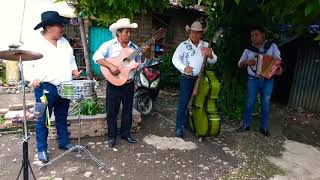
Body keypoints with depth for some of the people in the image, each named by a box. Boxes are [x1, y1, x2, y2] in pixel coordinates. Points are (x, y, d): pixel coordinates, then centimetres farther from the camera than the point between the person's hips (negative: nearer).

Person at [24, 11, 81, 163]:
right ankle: (42, 149, 19)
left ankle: (64, 142, 31)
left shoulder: (64, 41, 11)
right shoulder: (35, 44, -8)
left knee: (62, 118, 17)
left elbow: (71, 59, 22)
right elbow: (26, 64, -8)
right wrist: (32, 78, -22)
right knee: (43, 120, 5)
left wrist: (74, 69, 5)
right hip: (45, 88, -6)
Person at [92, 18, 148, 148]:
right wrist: (111, 66, -28)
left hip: (129, 84, 4)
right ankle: (111, 136, 23)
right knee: (112, 111, 6)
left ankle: (125, 133, 31)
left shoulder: (134, 47, 8)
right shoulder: (109, 45, -5)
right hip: (114, 84, -4)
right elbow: (96, 57, -17)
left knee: (128, 109, 14)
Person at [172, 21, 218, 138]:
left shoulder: (206, 45, 7)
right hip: (187, 78, -4)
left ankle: (187, 124, 32)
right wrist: (184, 68, -25)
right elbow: (175, 59, -8)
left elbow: (213, 61, 7)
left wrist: (210, 55, -16)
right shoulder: (184, 45, -3)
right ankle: (179, 128, 6)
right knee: (183, 103, -5)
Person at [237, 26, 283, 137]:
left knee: (265, 103, 4)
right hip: (253, 80, 0)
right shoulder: (248, 50, 4)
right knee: (250, 102, 1)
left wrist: (279, 68, -19)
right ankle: (246, 124, 12)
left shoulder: (272, 46, 3)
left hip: (268, 80, 0)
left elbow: (278, 59, 2)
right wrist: (246, 62, -17)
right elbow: (240, 64, 4)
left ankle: (264, 127, 15)